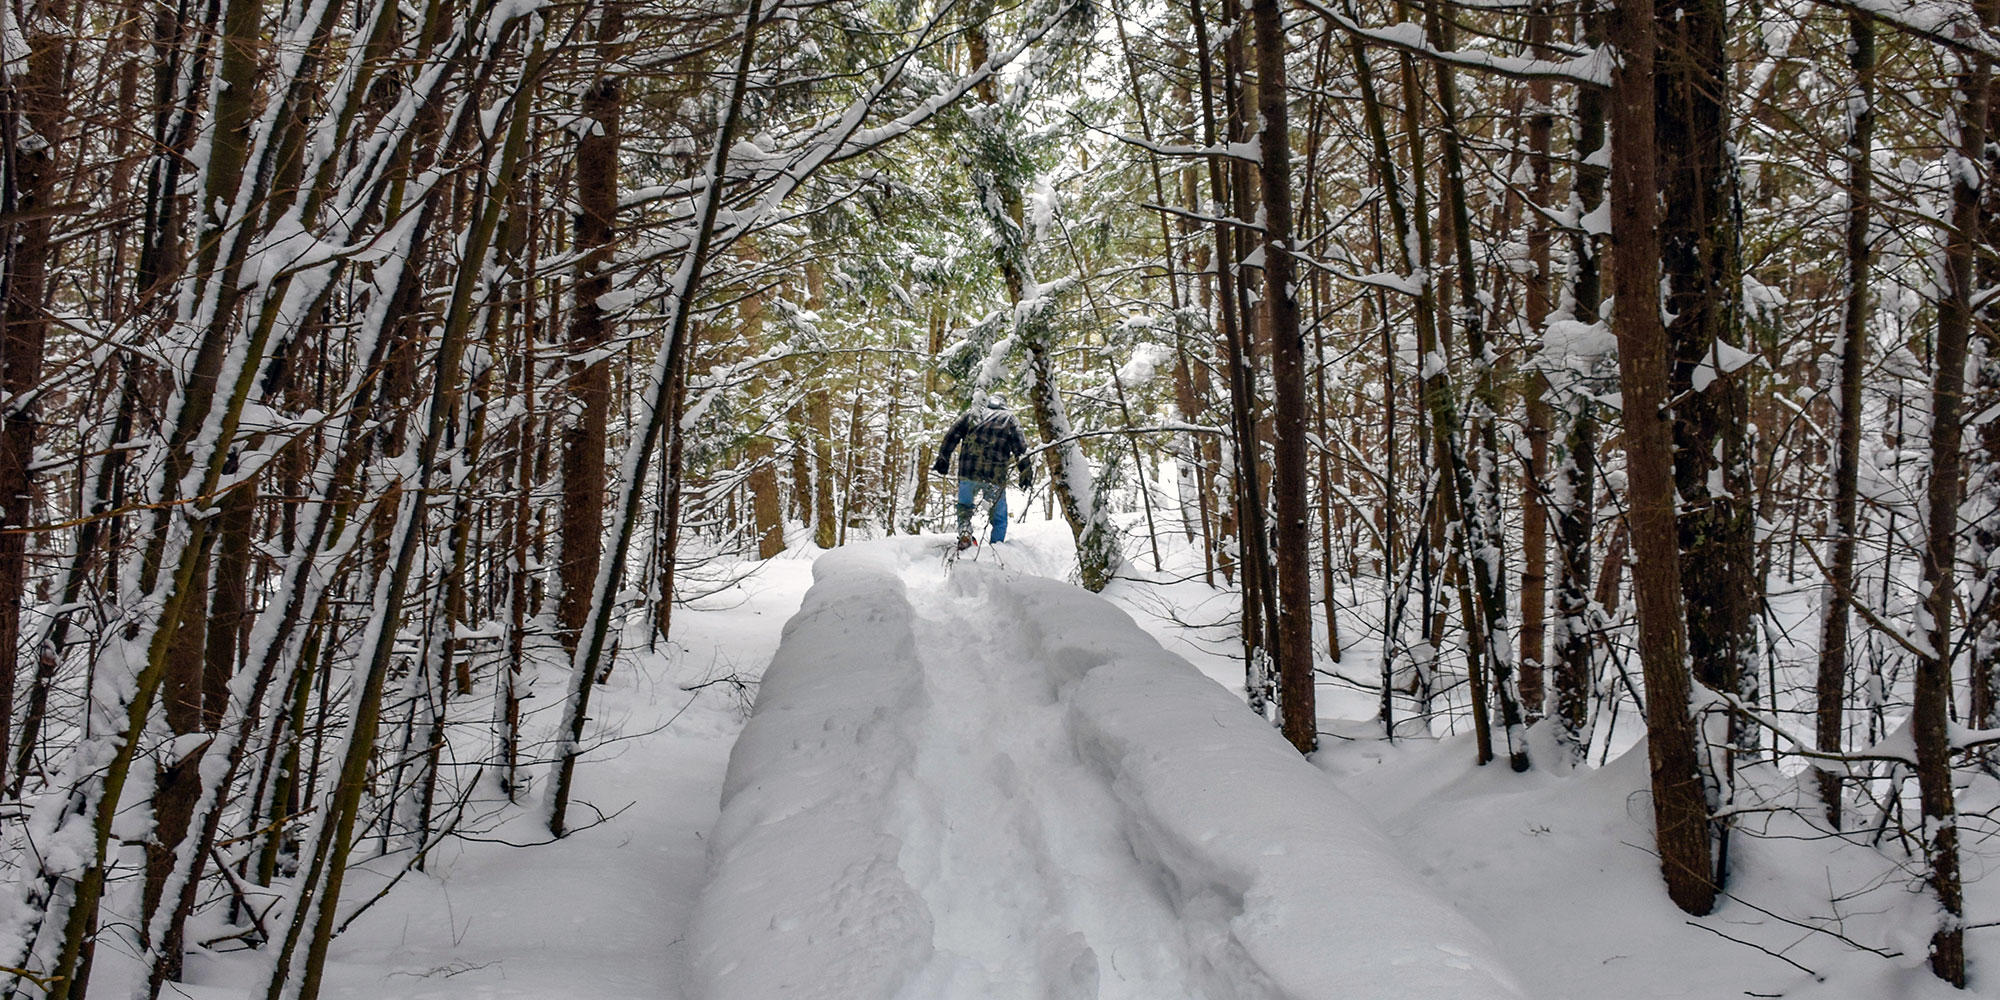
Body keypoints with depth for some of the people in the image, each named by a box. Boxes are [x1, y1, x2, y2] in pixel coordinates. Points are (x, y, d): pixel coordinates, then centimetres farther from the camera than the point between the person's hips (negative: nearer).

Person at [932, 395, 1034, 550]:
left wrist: (943, 459, 14)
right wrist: (1026, 472, 5)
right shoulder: (1009, 418, 12)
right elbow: (1020, 447, 4)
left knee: (964, 506, 21)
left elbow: (952, 436, 10)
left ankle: (964, 530, -5)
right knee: (999, 516, 14)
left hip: (968, 472, 1)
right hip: (995, 475, -1)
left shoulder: (973, 413, 16)